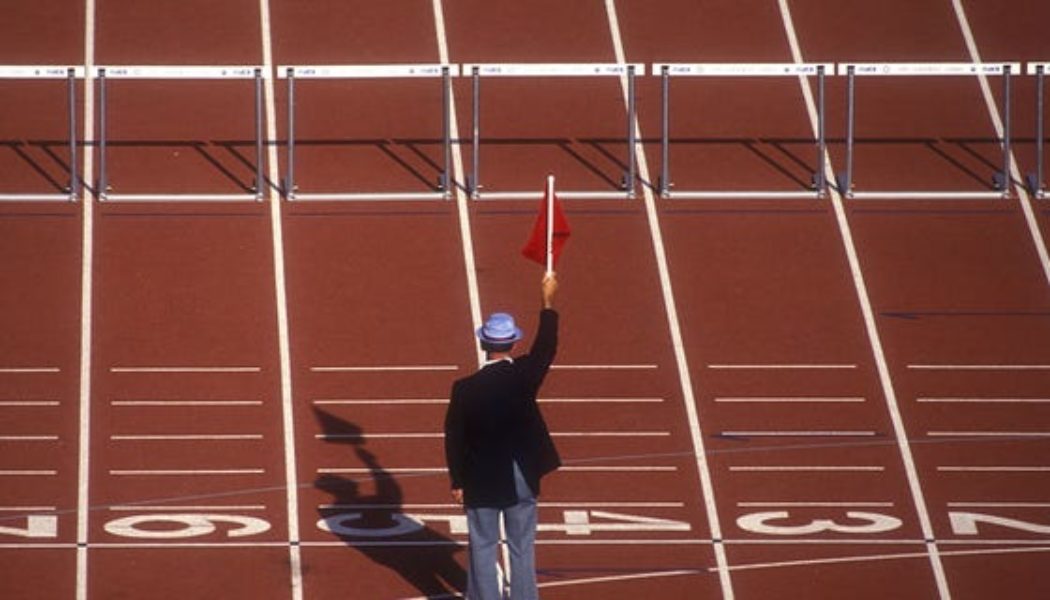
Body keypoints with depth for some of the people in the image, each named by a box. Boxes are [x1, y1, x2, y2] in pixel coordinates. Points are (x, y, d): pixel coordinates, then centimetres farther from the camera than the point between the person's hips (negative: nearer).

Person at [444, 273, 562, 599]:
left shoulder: (466, 388, -15)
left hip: (481, 480, -1)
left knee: (483, 548, 8)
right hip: (521, 477, 1)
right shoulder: (524, 376, -14)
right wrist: (547, 302, 16)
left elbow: (454, 438, -8)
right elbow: (545, 349, 5)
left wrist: (457, 481, 4)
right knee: (522, 548, 12)